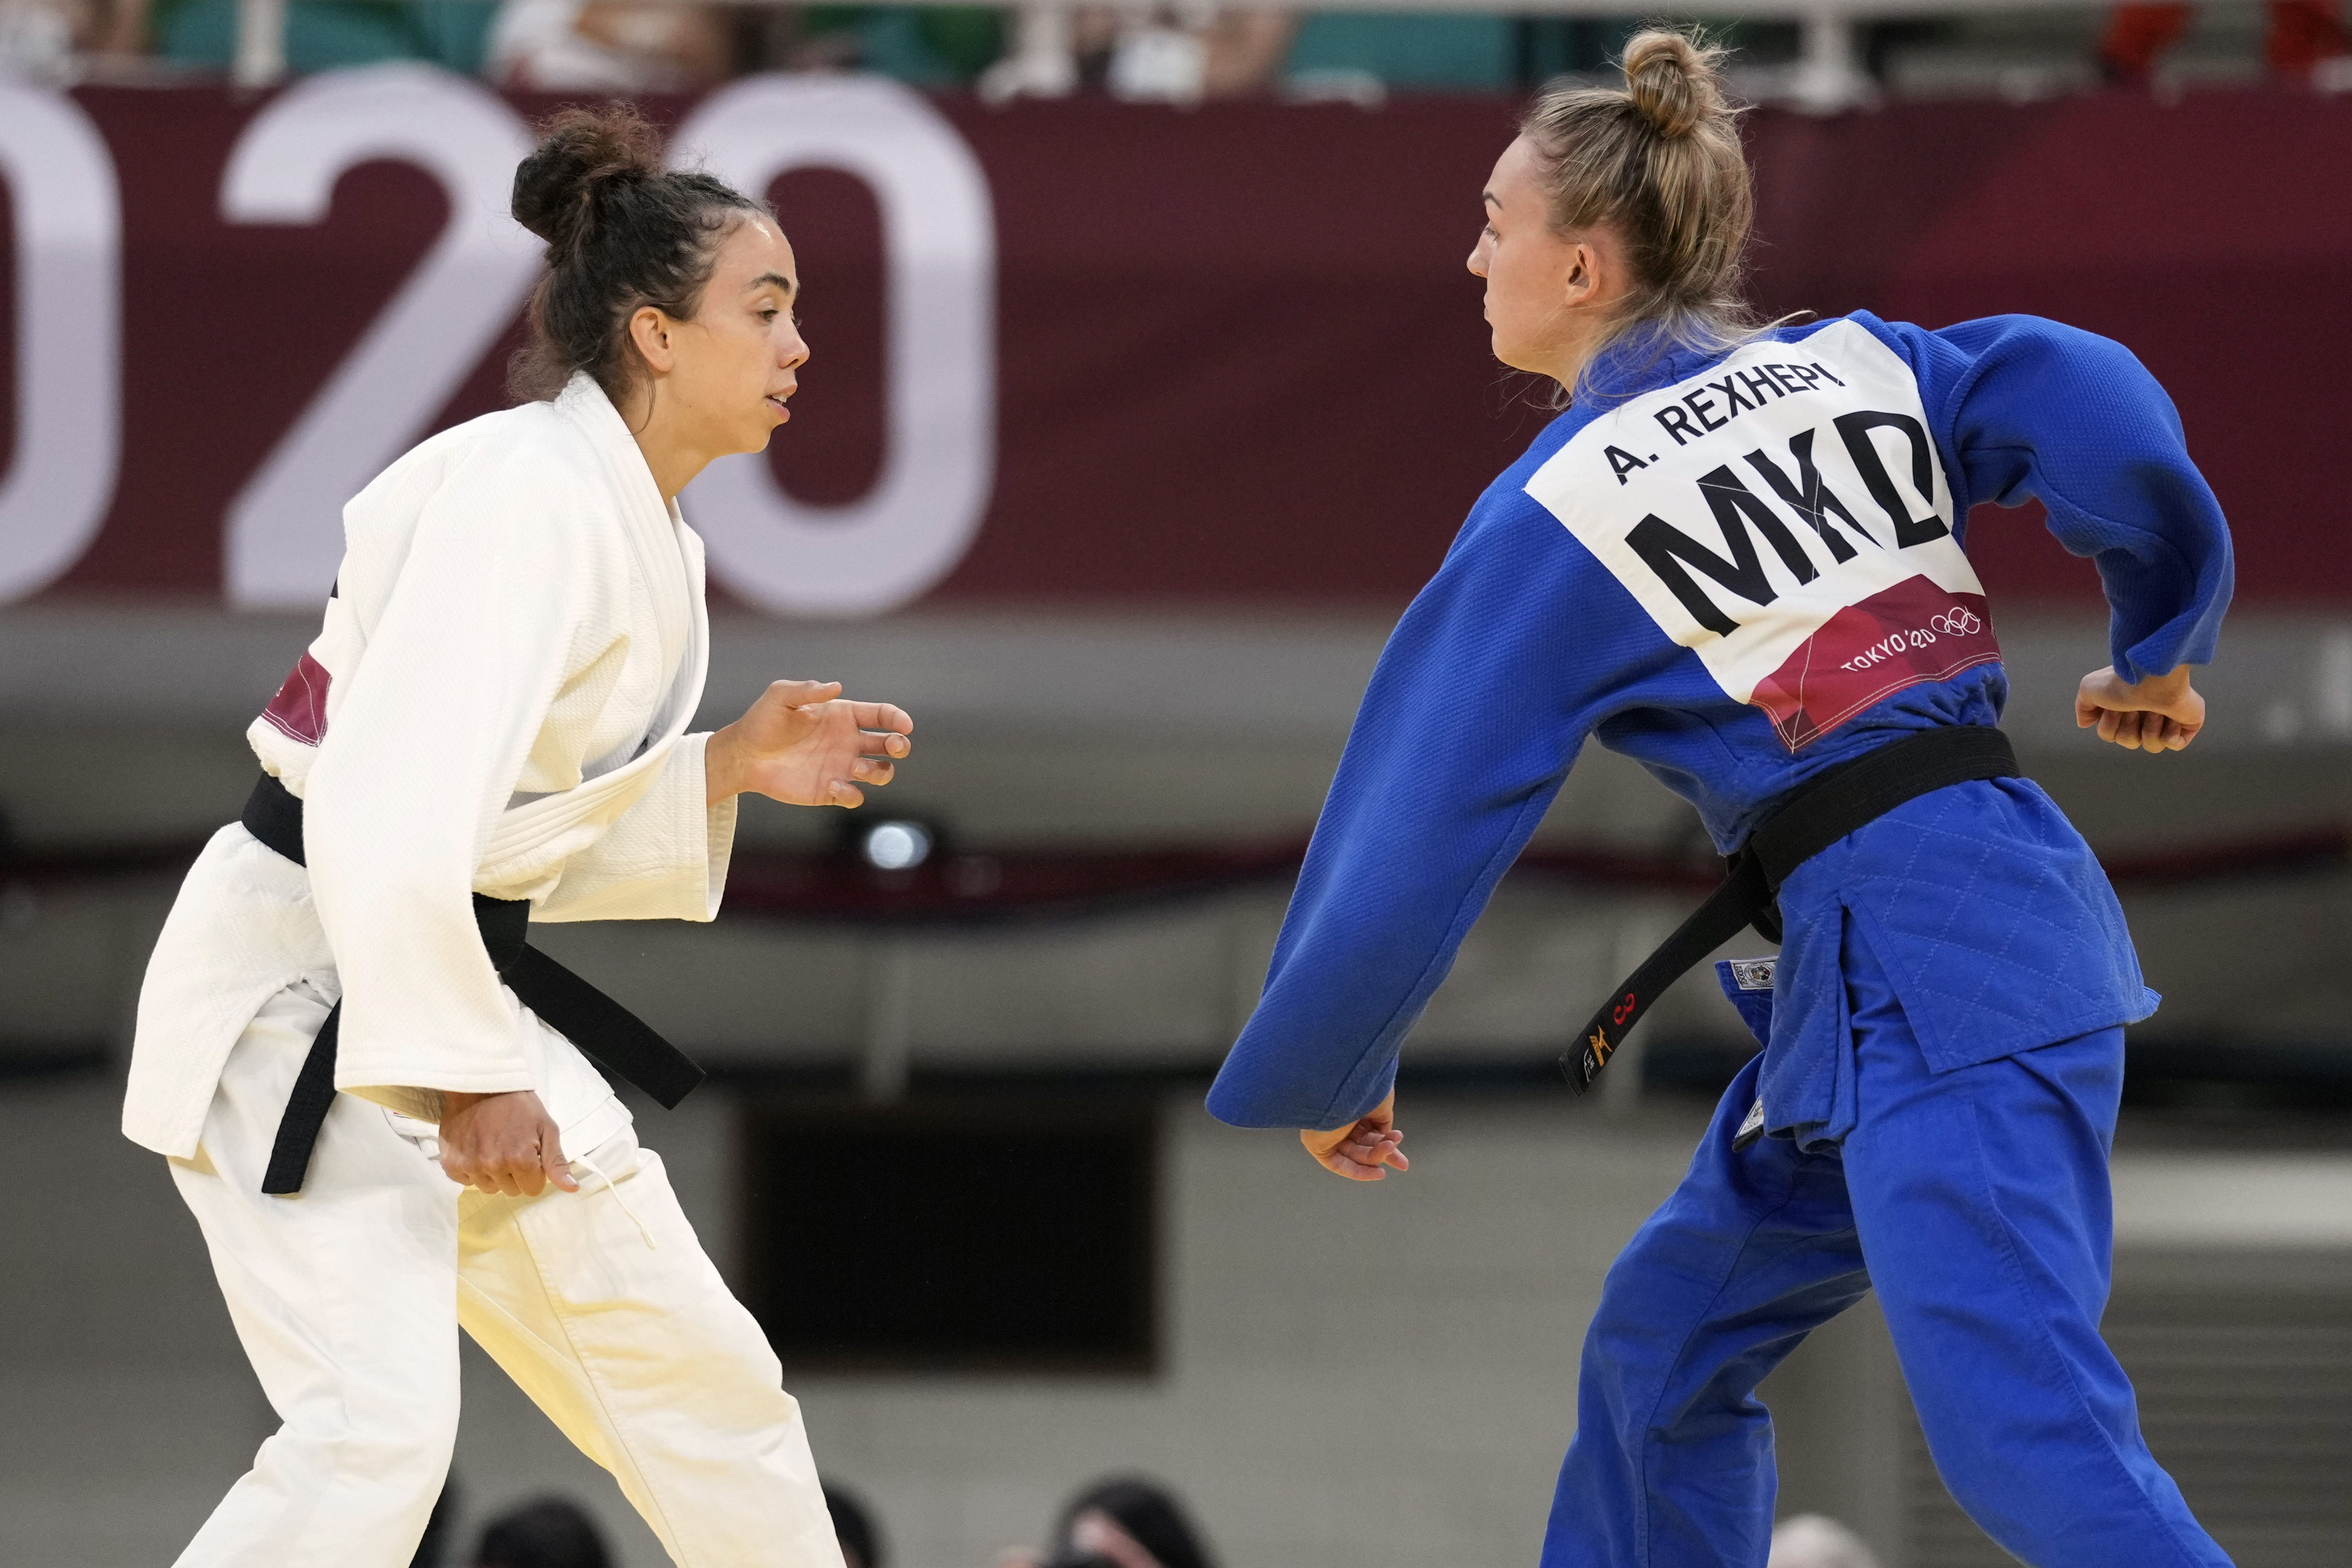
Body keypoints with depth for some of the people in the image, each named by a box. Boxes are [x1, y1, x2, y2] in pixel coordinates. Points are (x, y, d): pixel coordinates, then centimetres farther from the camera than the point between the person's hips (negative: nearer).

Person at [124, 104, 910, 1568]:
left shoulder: (660, 549, 9)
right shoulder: (530, 499, -21)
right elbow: (389, 811, -29)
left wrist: (730, 768, 4)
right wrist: (459, 1075, -24)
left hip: (455, 983, 10)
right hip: (302, 1000, -10)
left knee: (704, 1382, 14)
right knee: (378, 1428, -23)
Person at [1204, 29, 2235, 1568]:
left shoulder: (1556, 517, -2)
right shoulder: (1860, 366, 12)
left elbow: (1416, 821, 2)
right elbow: (2098, 415, -4)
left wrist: (1325, 1078, 16)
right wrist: (2162, 644, 13)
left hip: (1915, 968, -8)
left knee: (2029, 1439, -16)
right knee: (1668, 1343, 20)